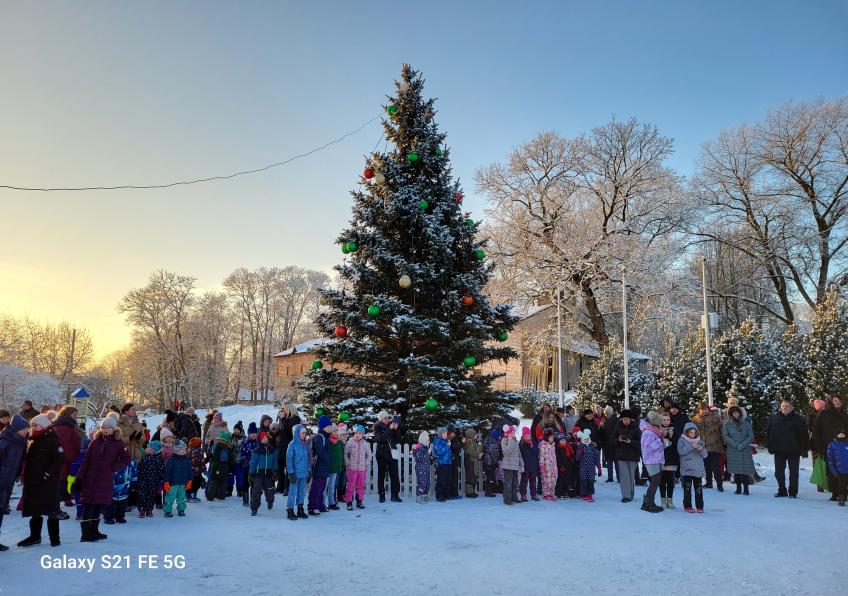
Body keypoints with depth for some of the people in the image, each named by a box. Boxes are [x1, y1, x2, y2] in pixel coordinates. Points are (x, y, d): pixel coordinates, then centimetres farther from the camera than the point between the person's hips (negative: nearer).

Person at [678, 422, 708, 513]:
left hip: (698, 469, 3)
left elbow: (705, 455, 10)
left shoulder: (700, 441, 12)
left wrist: (702, 449, -11)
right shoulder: (682, 440, 2)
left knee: (698, 488, 5)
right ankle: (687, 506, 6)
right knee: (687, 487, -1)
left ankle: (699, 506, 12)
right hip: (687, 469, -3)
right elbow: (681, 451, -14)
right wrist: (691, 446, -22)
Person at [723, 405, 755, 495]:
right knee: (736, 470, 2)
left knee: (745, 470, -7)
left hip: (745, 451, -1)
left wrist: (742, 445, -9)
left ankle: (746, 489, -3)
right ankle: (738, 488, 10)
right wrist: (735, 445, -10)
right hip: (733, 451, 1)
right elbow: (725, 436, 0)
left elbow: (751, 436, 3)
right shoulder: (727, 424, 6)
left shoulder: (746, 424, 6)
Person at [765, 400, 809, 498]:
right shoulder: (774, 419, 4)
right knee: (779, 472, 8)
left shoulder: (798, 419, -5)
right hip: (778, 451, 3)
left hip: (794, 451, -3)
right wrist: (770, 447, 3)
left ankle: (793, 492, 17)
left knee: (793, 472, 6)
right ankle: (782, 491, 20)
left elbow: (804, 435, -6)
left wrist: (804, 450, -9)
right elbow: (768, 433, 8)